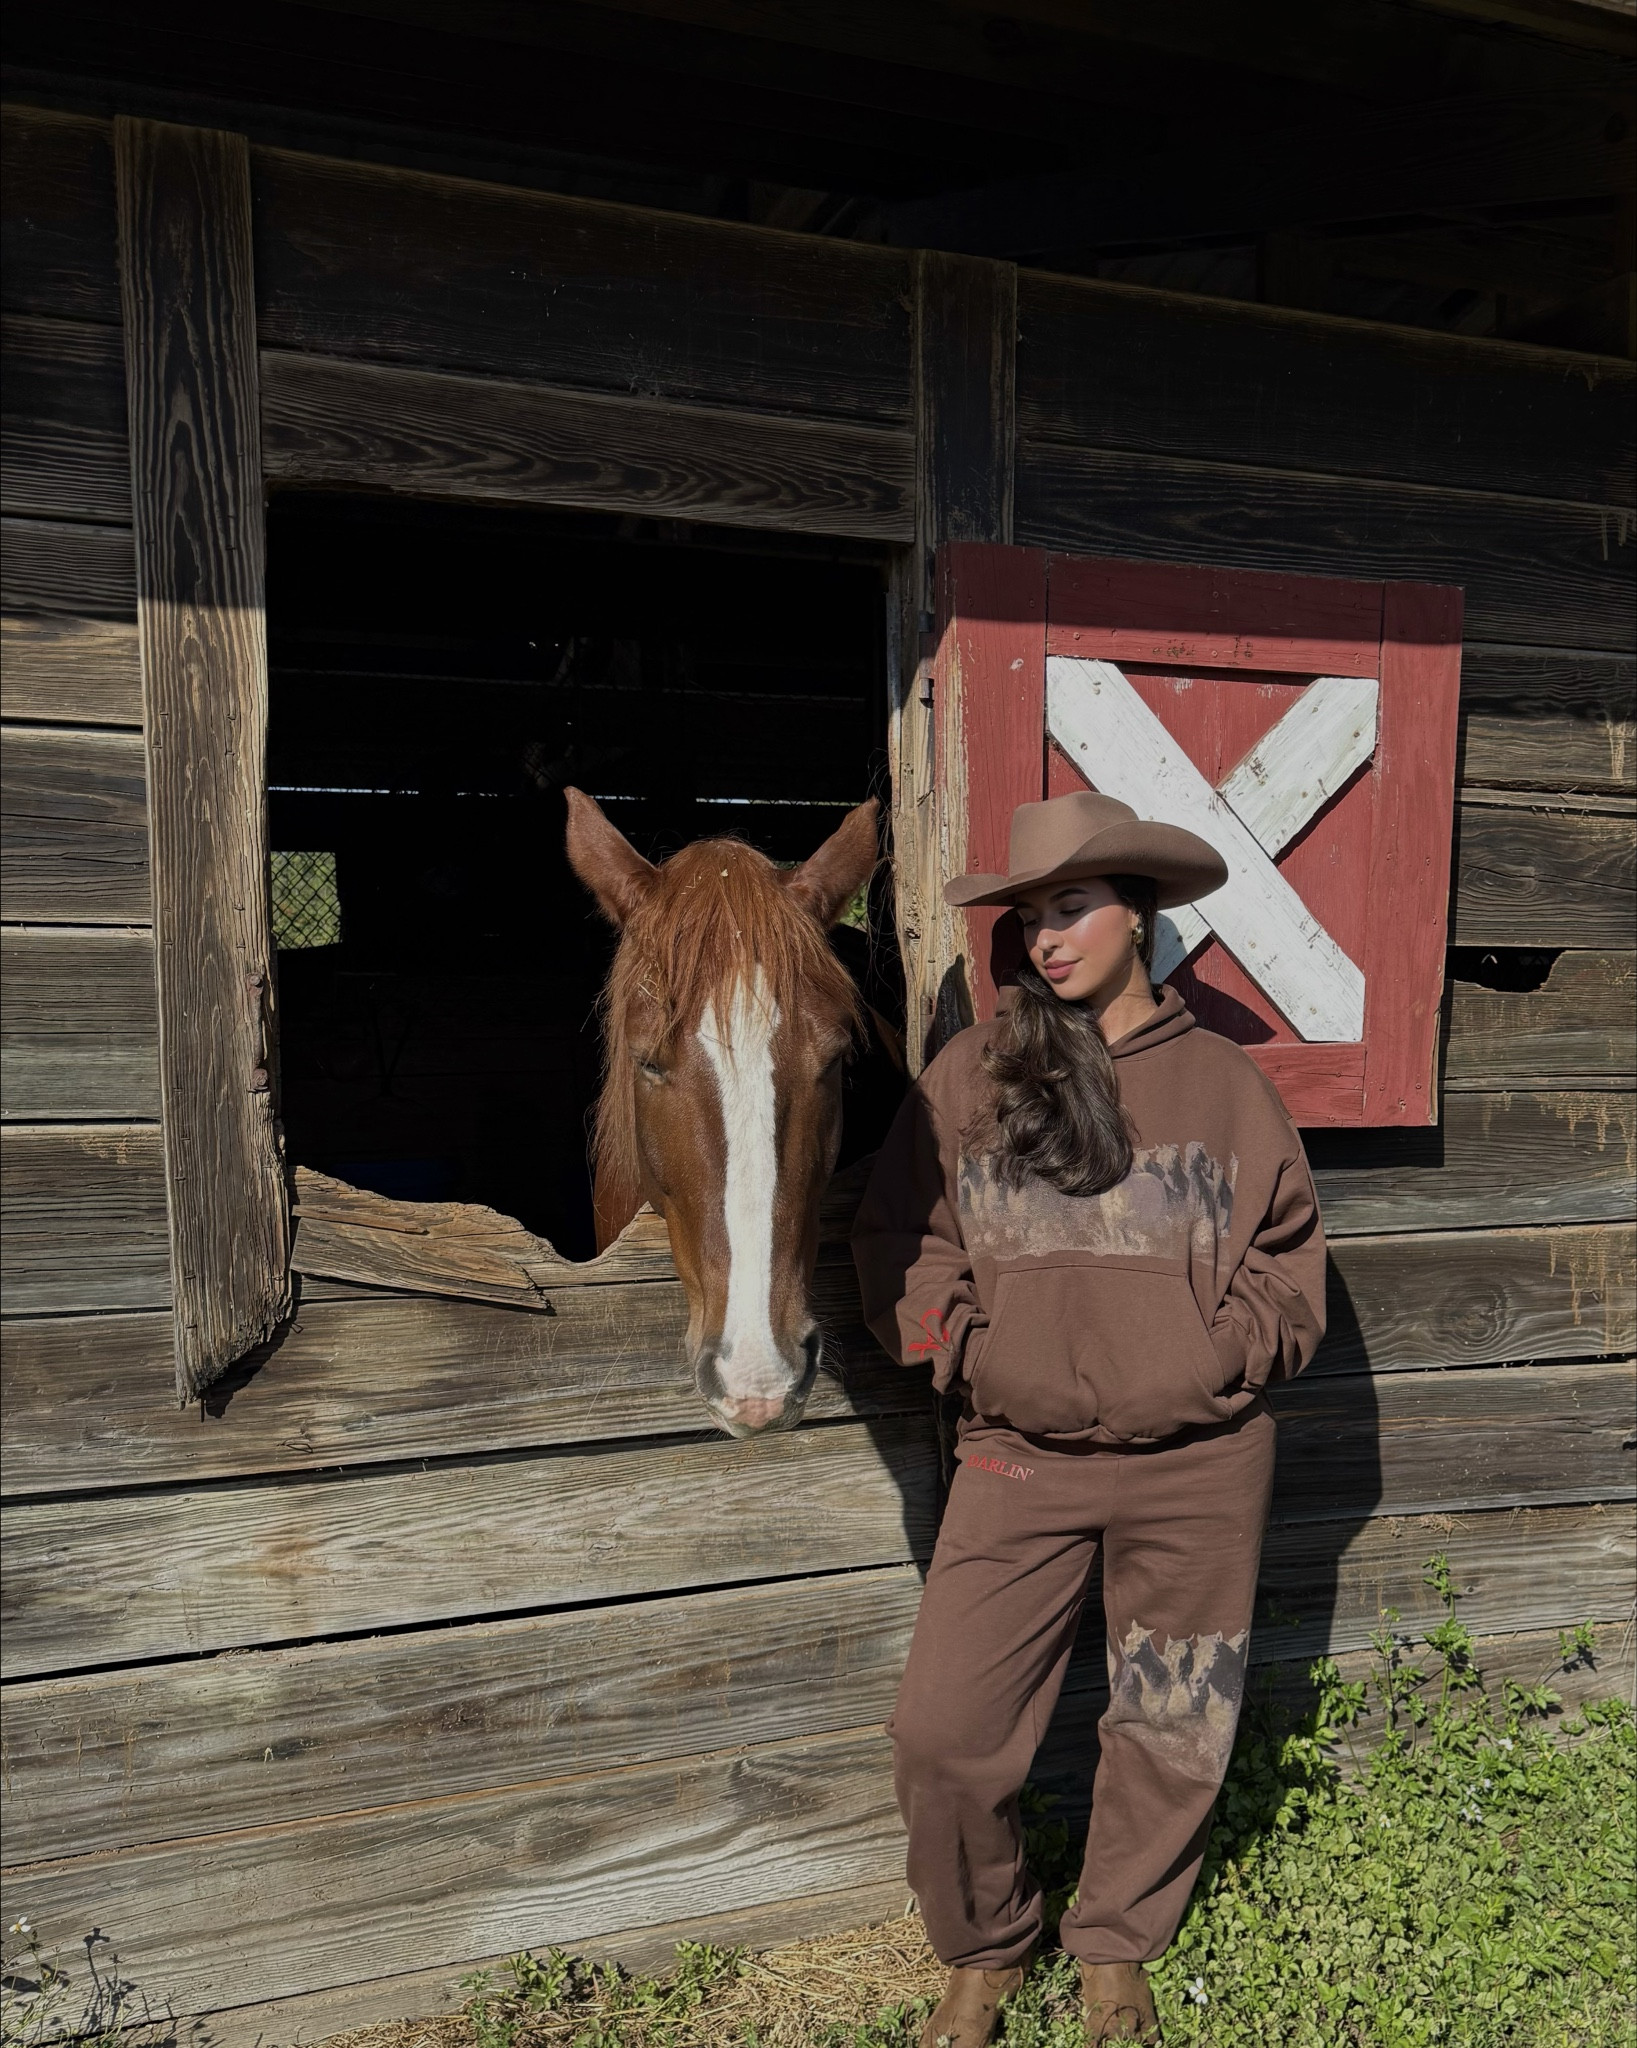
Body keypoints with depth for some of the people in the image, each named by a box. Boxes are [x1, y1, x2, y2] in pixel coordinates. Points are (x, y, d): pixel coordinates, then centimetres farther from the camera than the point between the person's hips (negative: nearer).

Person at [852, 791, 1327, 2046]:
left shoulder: (1225, 1082, -1)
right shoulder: (968, 1077, -2)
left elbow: (1290, 1261, 5)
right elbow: (899, 1243, 4)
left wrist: (1219, 1362, -7)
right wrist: (963, 1347, -8)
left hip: (1199, 1464, 1)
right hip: (1019, 1456, 0)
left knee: (1174, 1733, 15)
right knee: (943, 1734, 0)